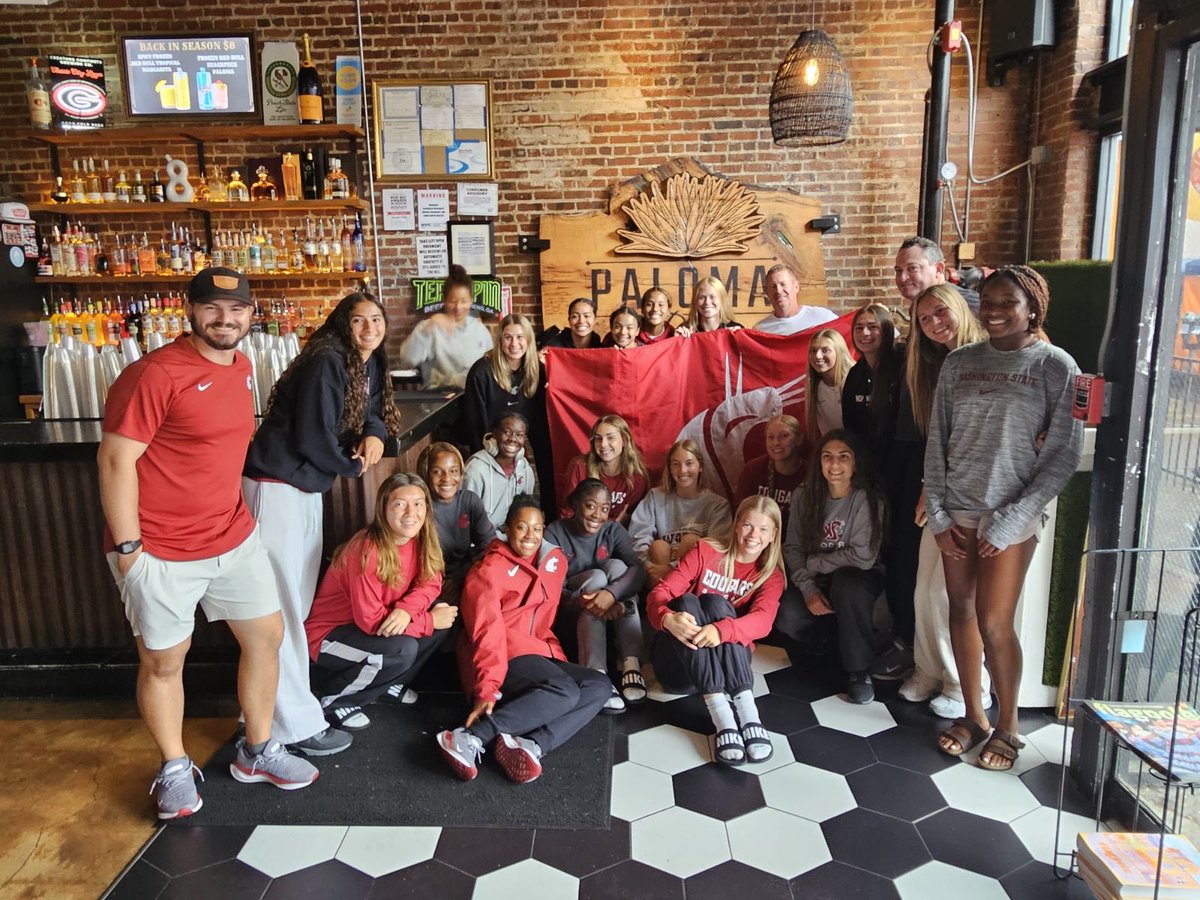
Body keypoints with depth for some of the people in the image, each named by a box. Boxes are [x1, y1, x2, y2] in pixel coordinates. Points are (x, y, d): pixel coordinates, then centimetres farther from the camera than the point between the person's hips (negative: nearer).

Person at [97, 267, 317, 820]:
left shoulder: (240, 366, 7)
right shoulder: (155, 373, -17)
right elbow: (115, 460, -17)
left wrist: (233, 513, 16)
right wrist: (127, 547, -17)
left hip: (233, 537, 7)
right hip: (161, 552, -7)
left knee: (267, 635, 13)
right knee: (163, 661, 10)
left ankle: (257, 753, 32)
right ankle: (174, 770, 32)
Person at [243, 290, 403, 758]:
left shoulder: (370, 365, 9)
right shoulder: (327, 362, -18)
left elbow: (372, 410, 17)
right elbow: (312, 439, -21)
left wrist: (375, 433, -7)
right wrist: (354, 466, -4)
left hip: (307, 485, 10)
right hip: (276, 484, -10)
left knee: (300, 599, 16)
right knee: (281, 605, -4)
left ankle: (285, 701, 30)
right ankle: (295, 724, 3)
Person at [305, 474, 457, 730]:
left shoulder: (419, 538, -9)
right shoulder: (368, 551, -30)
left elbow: (430, 583, -6)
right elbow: (371, 621, -27)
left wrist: (406, 610, -28)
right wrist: (429, 620, -22)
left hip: (367, 626, 7)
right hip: (329, 635, -7)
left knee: (446, 614, -11)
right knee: (403, 649, -32)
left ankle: (389, 683, 8)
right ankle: (335, 699, -6)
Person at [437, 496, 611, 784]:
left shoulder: (554, 562, 14)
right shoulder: (489, 569, -6)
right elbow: (487, 631, -17)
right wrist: (487, 688, -25)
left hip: (538, 653, 8)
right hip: (504, 657, -7)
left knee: (600, 686, -12)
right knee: (564, 691, -31)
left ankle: (531, 744, -30)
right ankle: (469, 738, -33)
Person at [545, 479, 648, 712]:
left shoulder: (614, 530, -4)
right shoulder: (554, 533, -12)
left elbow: (638, 570, -20)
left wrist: (611, 594, -41)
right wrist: (584, 601, -39)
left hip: (611, 610, 3)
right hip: (571, 610, -2)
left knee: (616, 566, -24)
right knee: (596, 576, -29)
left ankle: (631, 663, -34)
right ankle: (596, 676, -43)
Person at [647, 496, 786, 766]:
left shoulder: (771, 573, 2)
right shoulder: (706, 551, 0)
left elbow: (763, 620, -19)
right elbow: (660, 592, -11)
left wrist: (721, 630, -40)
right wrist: (668, 618, -36)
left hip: (729, 662, 0)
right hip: (680, 661, 0)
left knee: (716, 603, -26)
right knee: (686, 602, -28)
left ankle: (746, 710, -38)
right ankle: (720, 714, -43)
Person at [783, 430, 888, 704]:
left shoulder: (868, 498, -18)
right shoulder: (804, 496, -6)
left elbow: (863, 557, -22)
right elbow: (792, 548, -6)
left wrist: (813, 563, -14)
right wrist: (809, 590, -19)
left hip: (859, 578, -4)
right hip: (818, 580, 4)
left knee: (845, 582, -39)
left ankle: (859, 671, -18)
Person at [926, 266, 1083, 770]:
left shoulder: (1055, 366, -4)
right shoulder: (959, 362, 7)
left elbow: (1065, 453, -7)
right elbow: (937, 440, 7)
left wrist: (1011, 519, -11)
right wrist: (937, 512, 0)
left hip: (1011, 516, -4)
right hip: (956, 512, 4)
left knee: (994, 623, -2)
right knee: (961, 610, 10)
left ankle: (1007, 725, 20)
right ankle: (972, 714, 27)